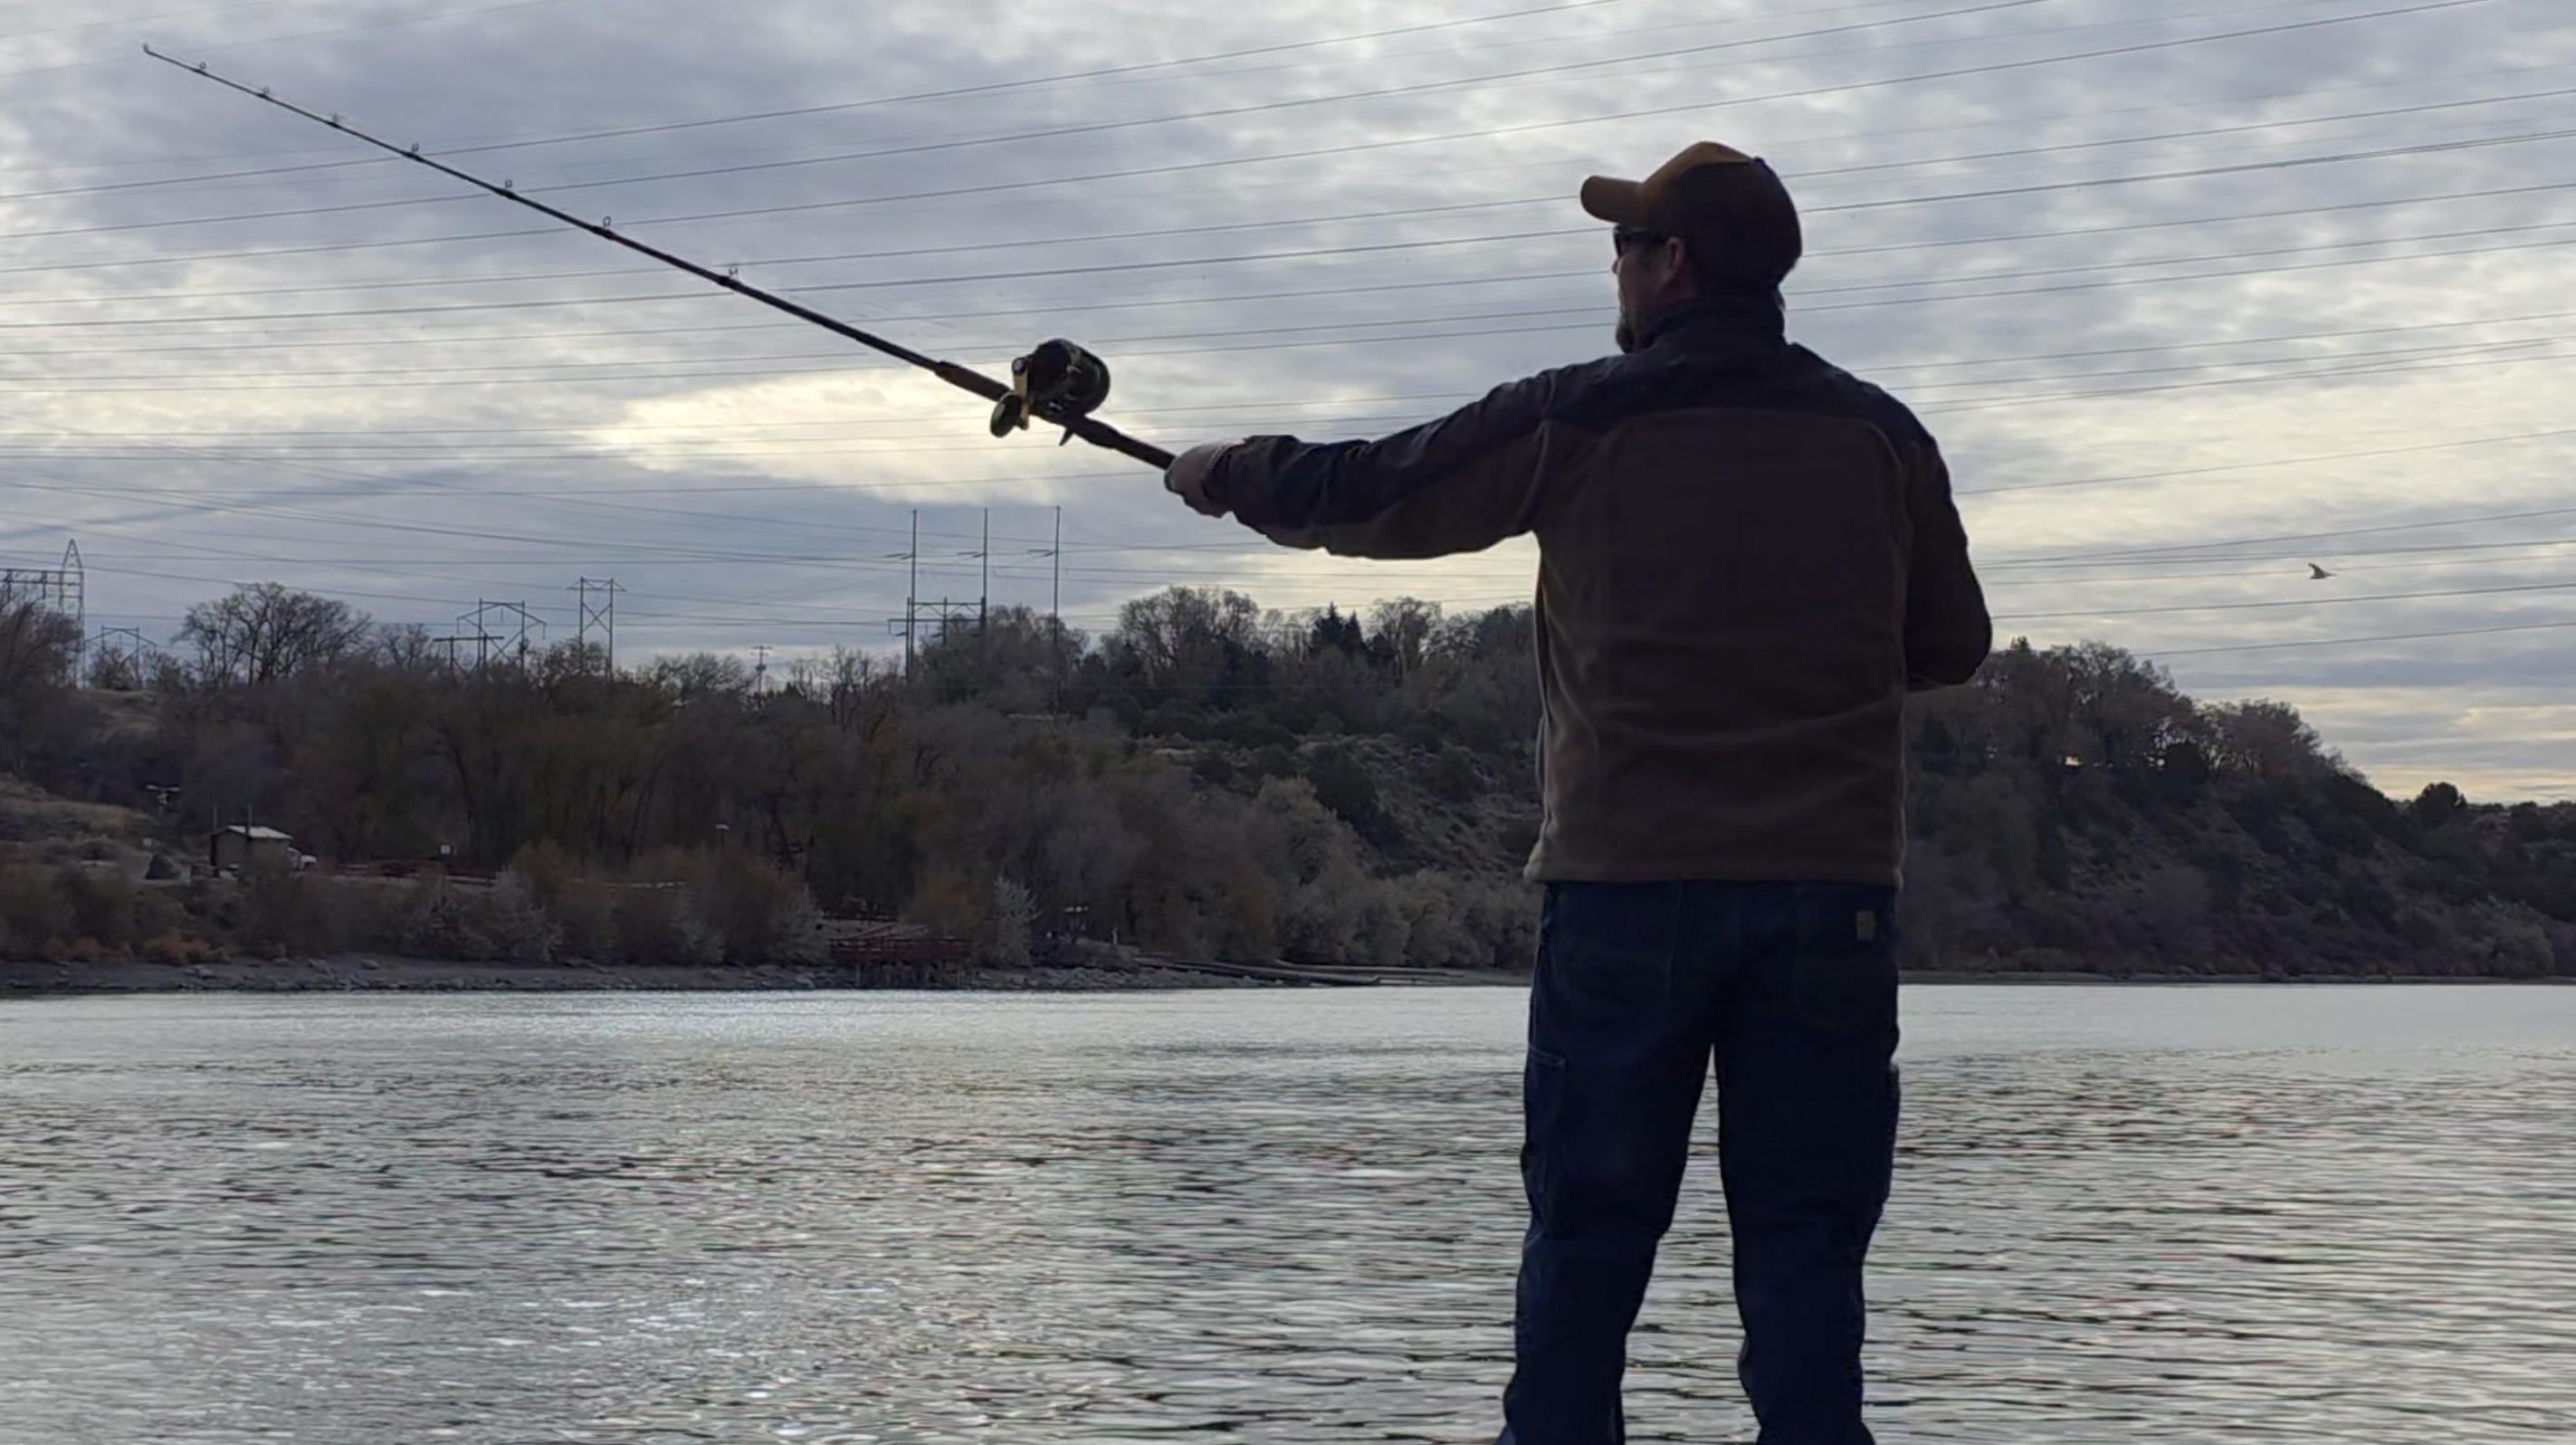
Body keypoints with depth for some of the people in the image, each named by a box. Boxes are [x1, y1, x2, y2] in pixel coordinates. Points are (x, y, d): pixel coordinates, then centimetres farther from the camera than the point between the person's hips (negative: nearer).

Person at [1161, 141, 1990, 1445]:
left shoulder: (1578, 421, -1)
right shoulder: (1879, 435, 7)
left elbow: (1360, 495, 7)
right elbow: (1952, 644, 14)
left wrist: (1228, 477, 26)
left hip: (1629, 877, -2)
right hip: (1833, 891, 2)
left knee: (1587, 1231, 6)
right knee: (1805, 1232, 5)